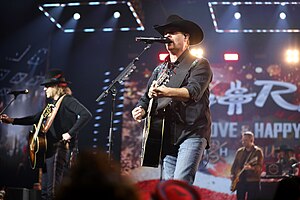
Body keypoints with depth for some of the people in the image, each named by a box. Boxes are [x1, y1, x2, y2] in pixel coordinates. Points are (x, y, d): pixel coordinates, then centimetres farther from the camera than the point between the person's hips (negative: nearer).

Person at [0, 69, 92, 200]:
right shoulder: (51, 103, 21)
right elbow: (35, 119, 29)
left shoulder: (67, 100, -7)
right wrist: (12, 120, 23)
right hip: (46, 149, 10)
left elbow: (86, 115, -20)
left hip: (60, 148, -10)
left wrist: (70, 133, -23)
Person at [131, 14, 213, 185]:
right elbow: (147, 97, 18)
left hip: (191, 133, -6)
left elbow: (194, 91, -14)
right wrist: (141, 110, -5)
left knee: (181, 183, -20)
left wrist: (165, 91, -30)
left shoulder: (199, 65, 4)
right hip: (166, 137, 6)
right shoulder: (160, 70, 23)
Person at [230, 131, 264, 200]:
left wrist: (251, 168, -29)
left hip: (253, 181, -4)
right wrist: (233, 176, 3)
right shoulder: (239, 151, 12)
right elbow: (234, 165, 16)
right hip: (240, 181, 4)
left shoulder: (258, 151, -3)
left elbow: (260, 167, -11)